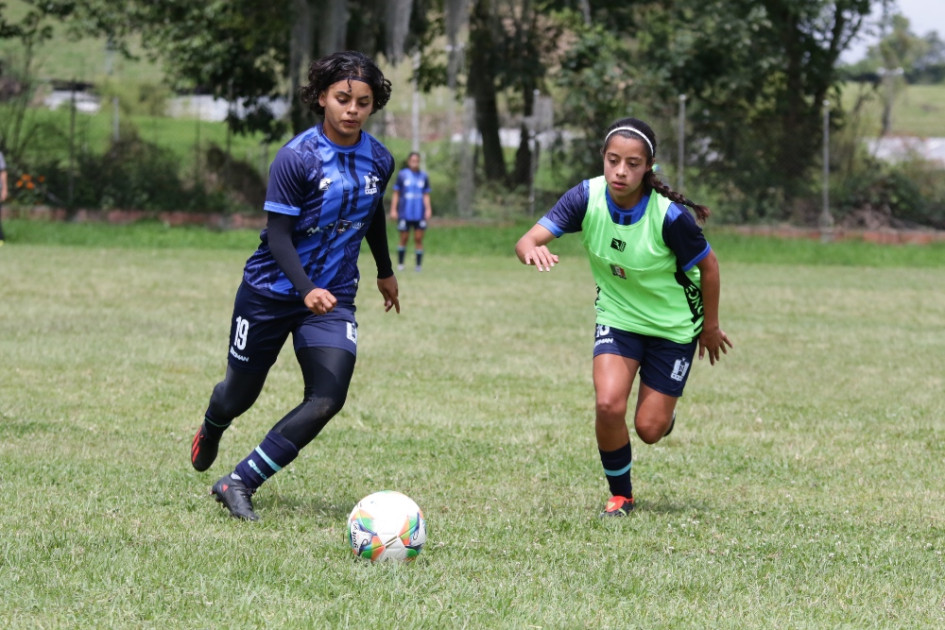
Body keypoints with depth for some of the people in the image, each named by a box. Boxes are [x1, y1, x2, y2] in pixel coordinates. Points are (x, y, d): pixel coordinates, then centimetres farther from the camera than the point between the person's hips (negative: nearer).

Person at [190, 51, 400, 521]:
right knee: (240, 394, 13)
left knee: (327, 400, -17)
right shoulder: (297, 157, -18)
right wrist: (307, 290, -35)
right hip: (271, 291, -4)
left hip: (334, 298, 4)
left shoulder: (379, 160, -1)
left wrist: (385, 271, 33)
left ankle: (239, 484, -7)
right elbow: (278, 234, -20)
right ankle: (211, 430, 52)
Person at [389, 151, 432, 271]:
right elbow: (396, 194, 4)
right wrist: (393, 210, -1)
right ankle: (400, 264, 14)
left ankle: (419, 264, 3)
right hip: (405, 214, -1)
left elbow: (426, 195, 10)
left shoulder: (423, 177, 8)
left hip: (419, 214, 1)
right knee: (404, 239, 2)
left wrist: (428, 210, -1)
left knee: (418, 239, -1)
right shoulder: (402, 175, 2)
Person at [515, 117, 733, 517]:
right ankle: (620, 495, 5)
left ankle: (665, 414, 38)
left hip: (674, 324, -2)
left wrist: (710, 326, -1)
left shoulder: (669, 215, -29)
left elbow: (708, 266, -13)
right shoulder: (587, 198, -21)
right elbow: (528, 240, -29)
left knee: (649, 429, -2)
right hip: (617, 316, 2)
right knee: (608, 405, -20)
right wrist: (532, 249, -54)